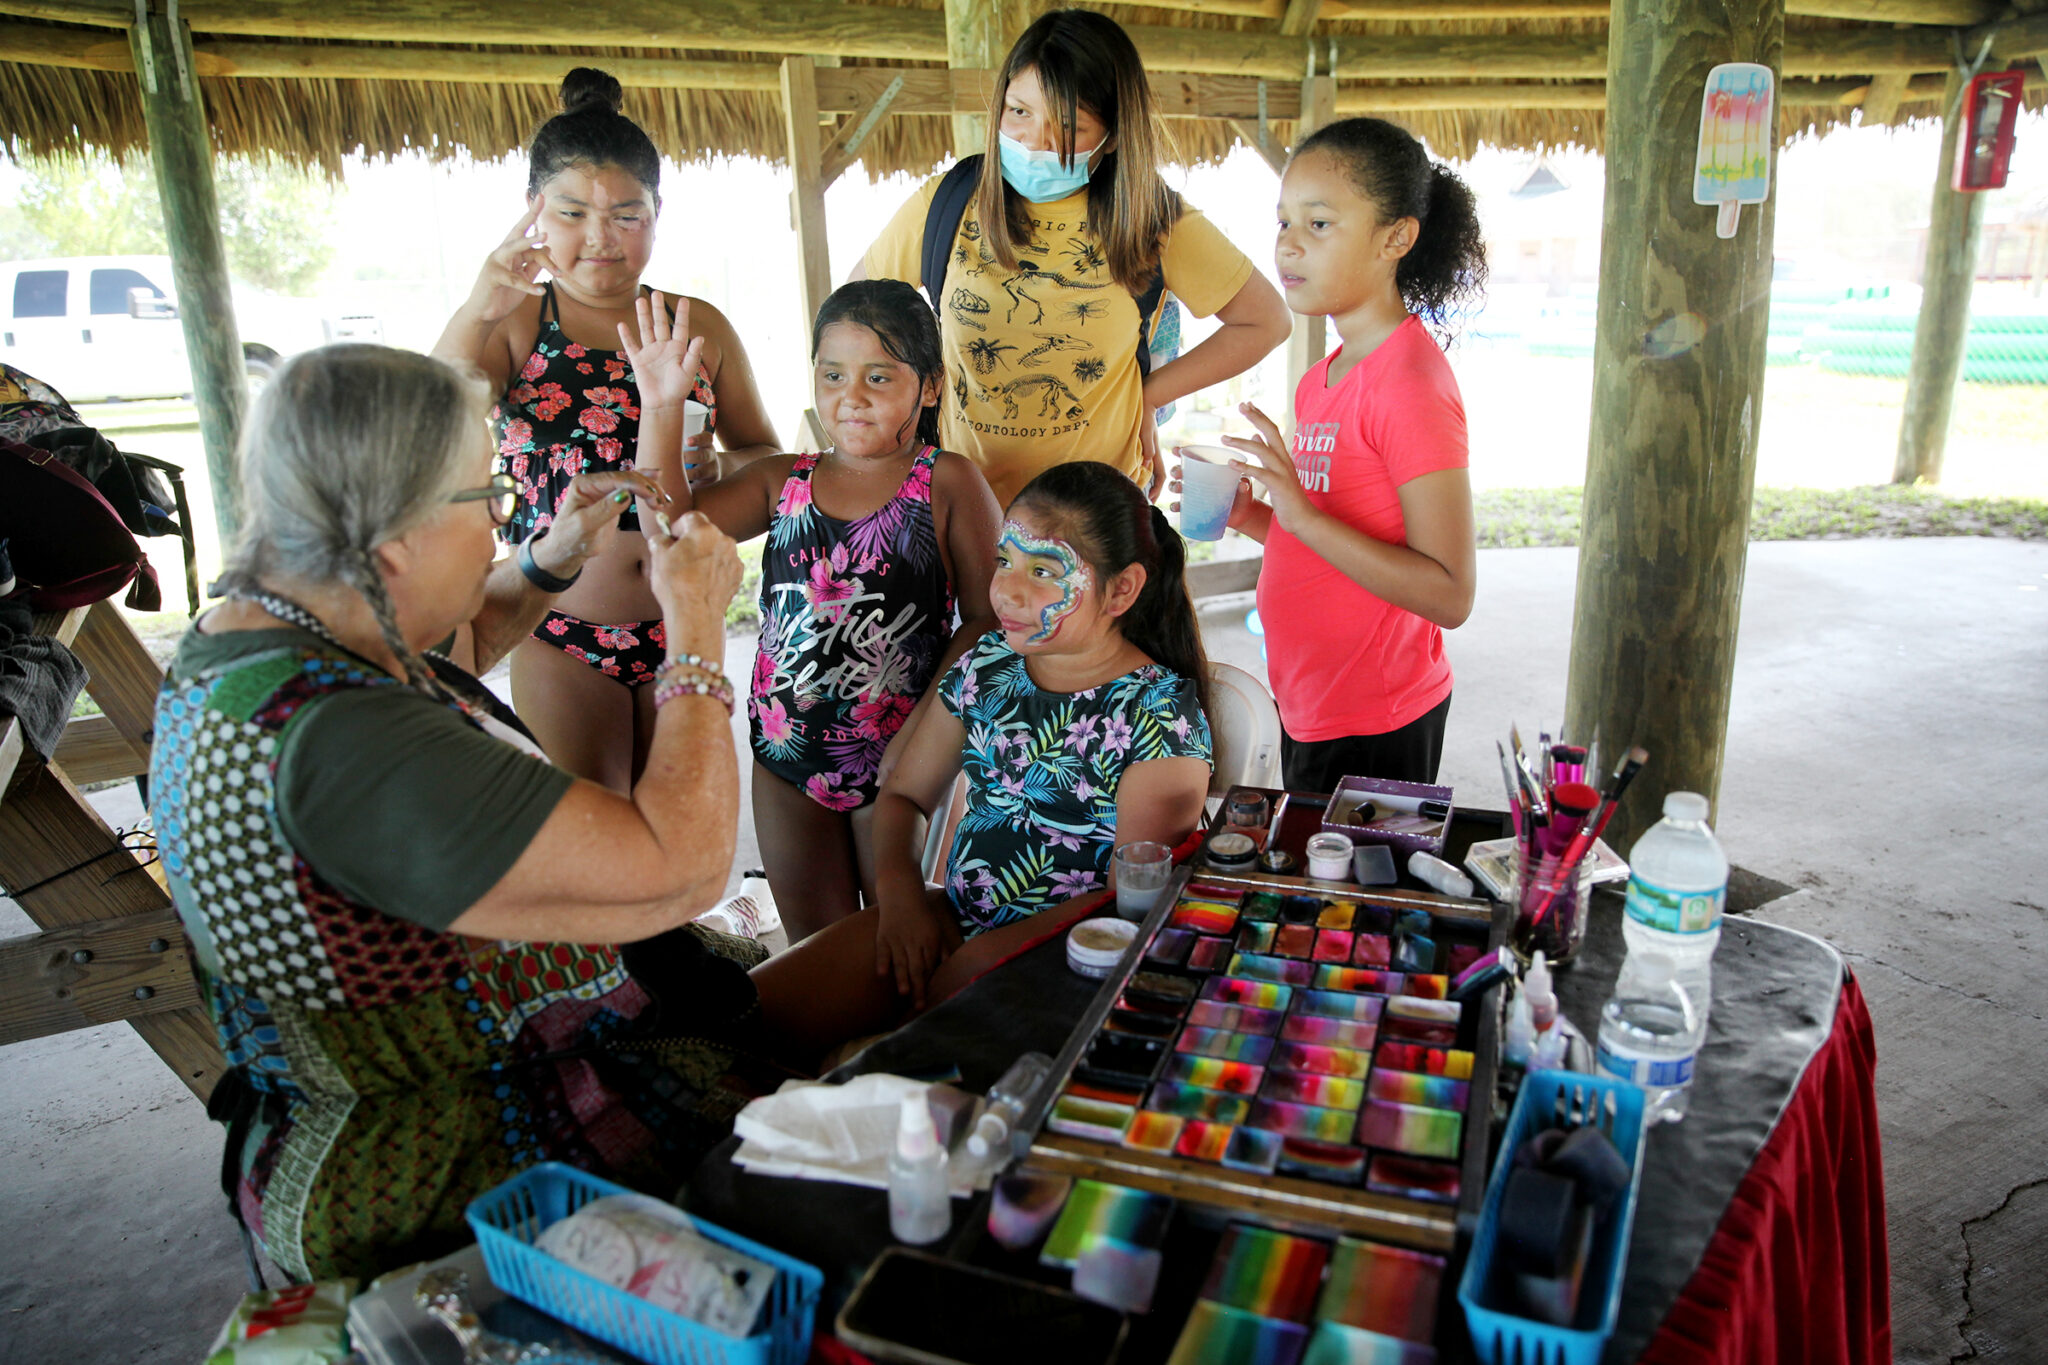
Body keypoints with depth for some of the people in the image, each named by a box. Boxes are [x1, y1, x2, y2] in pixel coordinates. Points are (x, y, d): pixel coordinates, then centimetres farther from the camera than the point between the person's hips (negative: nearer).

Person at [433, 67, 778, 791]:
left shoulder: (698, 326, 4)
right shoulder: (512, 325, -1)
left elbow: (765, 453, 11)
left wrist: (716, 466, -11)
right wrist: (476, 312, -28)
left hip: (681, 629, 2)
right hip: (561, 635, -2)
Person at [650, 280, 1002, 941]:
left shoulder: (947, 482, -8)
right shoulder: (781, 482, 3)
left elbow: (986, 616, -9)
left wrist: (928, 723, -18)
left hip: (898, 760, -3)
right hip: (786, 750, 4)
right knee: (815, 950, 18)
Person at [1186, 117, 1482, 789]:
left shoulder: (1411, 383, -19)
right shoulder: (1326, 376, 8)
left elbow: (1449, 594, -23)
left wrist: (1303, 516, -29)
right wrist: (1252, 517, 0)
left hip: (1372, 731, -9)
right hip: (1310, 708, 9)